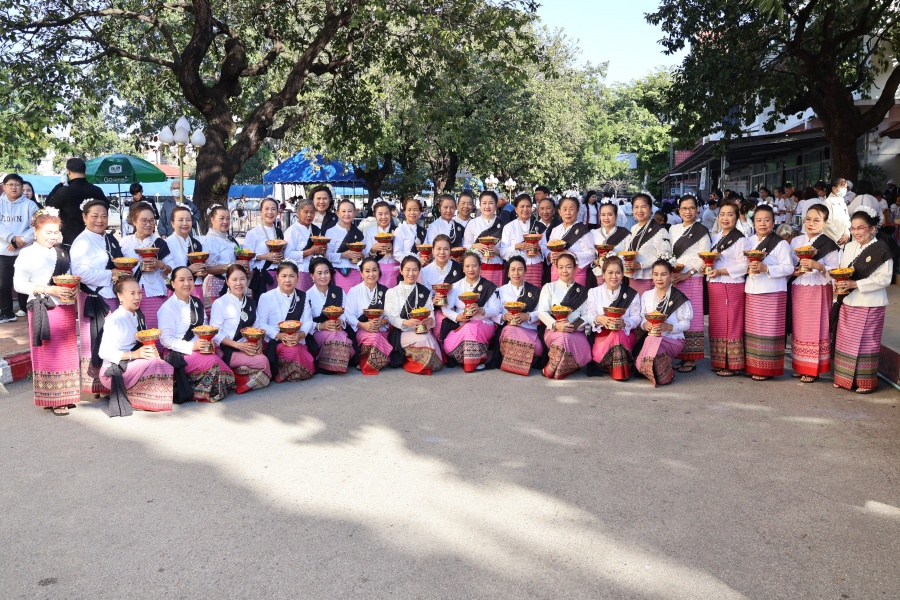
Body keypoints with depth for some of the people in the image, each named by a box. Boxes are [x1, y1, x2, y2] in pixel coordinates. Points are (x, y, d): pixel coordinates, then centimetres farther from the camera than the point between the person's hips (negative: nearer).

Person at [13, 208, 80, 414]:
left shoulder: (62, 253, 14)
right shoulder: (28, 254, -5)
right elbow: (19, 284, -11)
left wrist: (73, 289, -1)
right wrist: (50, 290, -19)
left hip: (66, 308, 6)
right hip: (43, 309, -6)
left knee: (67, 352, 10)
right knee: (48, 354, 0)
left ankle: (65, 396, 21)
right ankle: (52, 399, 7)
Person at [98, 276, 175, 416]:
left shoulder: (138, 316, 12)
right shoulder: (115, 319, -11)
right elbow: (104, 352, -16)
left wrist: (151, 351, -5)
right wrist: (134, 354, -23)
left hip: (132, 364, 7)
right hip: (114, 371, -7)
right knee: (155, 365, -28)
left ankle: (130, 394, -9)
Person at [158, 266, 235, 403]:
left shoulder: (197, 304, 18)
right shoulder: (167, 308, -3)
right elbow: (165, 339, -10)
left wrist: (209, 343, 0)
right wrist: (192, 346, -22)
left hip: (200, 351, 7)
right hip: (178, 355, -7)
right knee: (214, 363, -31)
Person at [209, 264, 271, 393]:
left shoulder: (251, 302, 15)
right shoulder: (220, 303, -4)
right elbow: (216, 335, -8)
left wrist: (258, 343, -7)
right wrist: (239, 345, -18)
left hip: (248, 348, 5)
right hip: (226, 350, -5)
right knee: (262, 361, -28)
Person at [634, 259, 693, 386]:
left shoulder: (678, 298, -1)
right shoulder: (646, 296, 13)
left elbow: (686, 324, -2)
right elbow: (641, 319, 12)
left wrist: (668, 327, -20)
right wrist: (645, 325, -13)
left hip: (673, 339, -3)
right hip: (650, 337, 3)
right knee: (639, 363, -27)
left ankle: (665, 375, -9)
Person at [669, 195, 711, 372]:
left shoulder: (702, 231, 0)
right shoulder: (673, 230, 16)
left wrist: (687, 275, -14)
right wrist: (669, 272, 1)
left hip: (693, 279, -5)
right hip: (673, 279, 5)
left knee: (692, 318, -5)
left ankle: (691, 359, -1)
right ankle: (681, 356, 12)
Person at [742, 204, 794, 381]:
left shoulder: (780, 243, -5)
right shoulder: (748, 241, 12)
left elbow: (789, 267, -12)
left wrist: (766, 269, -23)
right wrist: (748, 269, -9)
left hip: (773, 293, -5)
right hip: (752, 291, 5)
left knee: (768, 331, -2)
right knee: (751, 330, 8)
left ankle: (766, 369, 6)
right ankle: (752, 366, 18)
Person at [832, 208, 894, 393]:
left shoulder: (881, 250, -11)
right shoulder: (848, 248, 8)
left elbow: (885, 278, -16)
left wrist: (855, 284, -22)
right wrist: (839, 285, -7)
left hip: (870, 305, -6)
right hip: (847, 303, 6)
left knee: (867, 343, 3)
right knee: (844, 341, 10)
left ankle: (866, 382, 15)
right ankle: (845, 378, 23)